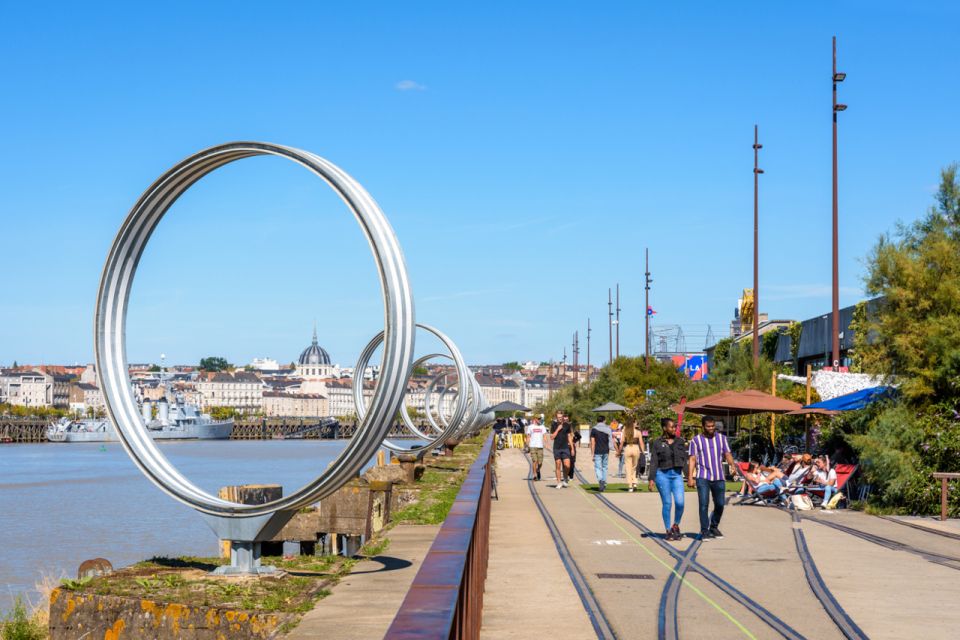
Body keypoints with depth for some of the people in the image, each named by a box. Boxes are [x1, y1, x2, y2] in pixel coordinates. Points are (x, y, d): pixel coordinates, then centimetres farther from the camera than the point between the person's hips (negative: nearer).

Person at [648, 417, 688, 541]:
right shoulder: (657, 443, 2)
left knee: (680, 502, -10)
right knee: (667, 503, 0)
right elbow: (653, 462, 1)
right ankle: (668, 531, 11)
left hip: (677, 474, 2)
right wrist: (651, 479, -5)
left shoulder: (680, 441, 10)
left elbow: (685, 459, 11)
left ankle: (676, 526, 13)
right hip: (663, 474, -2)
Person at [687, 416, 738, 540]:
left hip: (719, 477, 3)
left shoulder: (722, 438, 11)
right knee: (704, 505, -8)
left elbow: (727, 454, 6)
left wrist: (732, 464, -15)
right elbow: (692, 459, 0)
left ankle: (714, 527, 28)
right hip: (703, 477, -3)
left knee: (720, 504, 8)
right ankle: (705, 531, -2)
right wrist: (690, 477, -8)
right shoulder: (696, 440, 2)